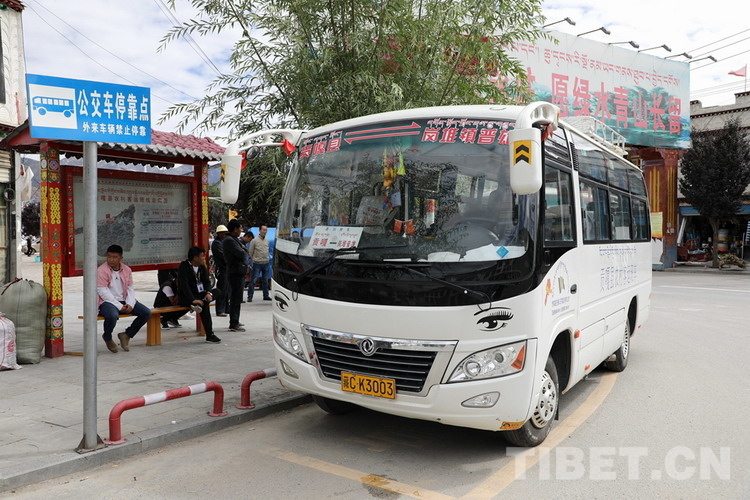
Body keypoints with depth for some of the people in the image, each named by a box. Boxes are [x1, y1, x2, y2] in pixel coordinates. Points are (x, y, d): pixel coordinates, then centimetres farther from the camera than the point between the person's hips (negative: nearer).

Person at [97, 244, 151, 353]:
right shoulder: (101, 270, -7)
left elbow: (130, 289, 9)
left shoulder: (127, 270, 10)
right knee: (113, 315, -38)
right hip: (108, 302, -5)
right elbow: (103, 292, -14)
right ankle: (107, 338, -3)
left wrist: (130, 304, -11)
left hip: (124, 301, 6)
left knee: (146, 312, -11)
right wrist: (119, 306, -19)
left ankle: (126, 335, 7)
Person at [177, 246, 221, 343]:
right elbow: (184, 285, -24)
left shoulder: (202, 267, 11)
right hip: (186, 297, -7)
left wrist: (208, 293, -18)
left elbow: (207, 281, 6)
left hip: (199, 294, 7)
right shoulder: (183, 267, -13)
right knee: (205, 305, -34)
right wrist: (192, 300, -38)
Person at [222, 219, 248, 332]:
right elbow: (242, 254, -21)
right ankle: (233, 325, -6)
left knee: (236, 298, 19)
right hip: (236, 272, -11)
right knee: (236, 298, -9)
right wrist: (243, 249, -2)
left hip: (238, 272, 11)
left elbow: (244, 253, 18)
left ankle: (235, 321, 30)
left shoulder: (233, 239, 17)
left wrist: (243, 250, -2)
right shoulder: (229, 240, -16)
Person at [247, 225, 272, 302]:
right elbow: (250, 252, 0)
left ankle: (266, 296, 19)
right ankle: (250, 296, 0)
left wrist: (266, 259, 15)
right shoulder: (254, 240, -6)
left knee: (265, 280, 11)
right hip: (257, 264, -5)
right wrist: (253, 260, 4)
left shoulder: (267, 240, 9)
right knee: (253, 280, -4)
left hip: (266, 263, 5)